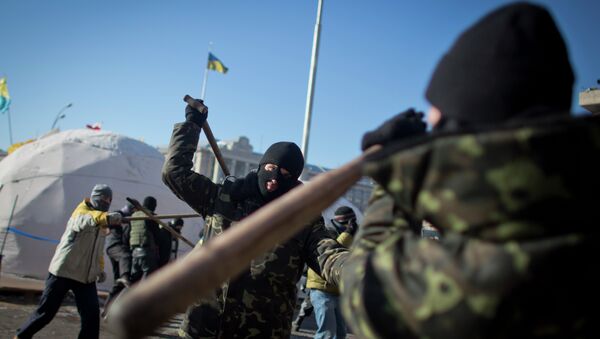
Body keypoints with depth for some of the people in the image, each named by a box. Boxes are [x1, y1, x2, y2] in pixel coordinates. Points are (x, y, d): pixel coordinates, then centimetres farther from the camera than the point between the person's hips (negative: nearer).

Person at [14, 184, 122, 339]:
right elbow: (88, 219, -37)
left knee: (92, 315, -3)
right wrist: (106, 217, -57)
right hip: (63, 271, -6)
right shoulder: (82, 211, -11)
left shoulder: (102, 222, 11)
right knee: (46, 311, 3)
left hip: (87, 275, 6)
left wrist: (100, 268, 8)